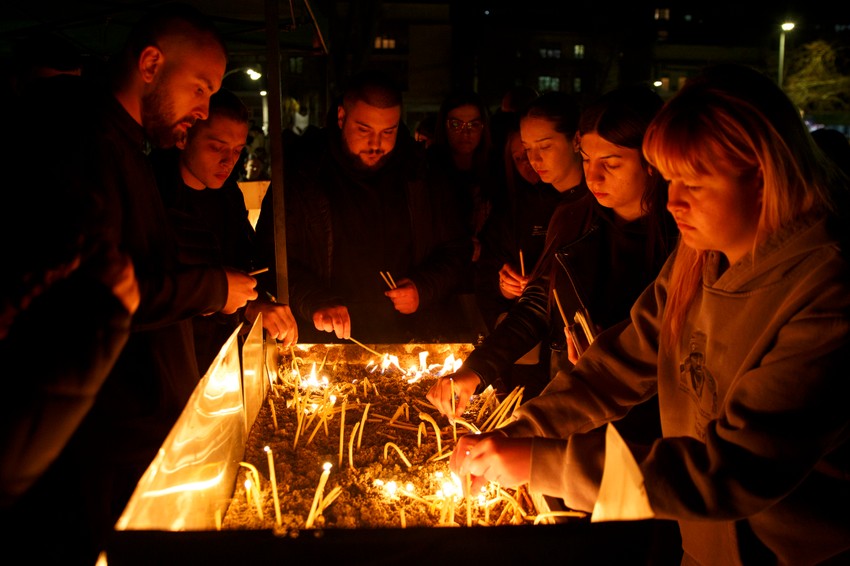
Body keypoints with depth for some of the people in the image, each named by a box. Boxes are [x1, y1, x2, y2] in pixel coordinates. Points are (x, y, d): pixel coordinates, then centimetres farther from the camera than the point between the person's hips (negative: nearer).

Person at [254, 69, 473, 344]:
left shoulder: (422, 177, 11)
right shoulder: (300, 179, 3)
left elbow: (454, 252, 17)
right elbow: (274, 258, 0)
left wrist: (424, 289, -2)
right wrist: (315, 302, -17)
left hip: (417, 327, 3)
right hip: (331, 336, -2)